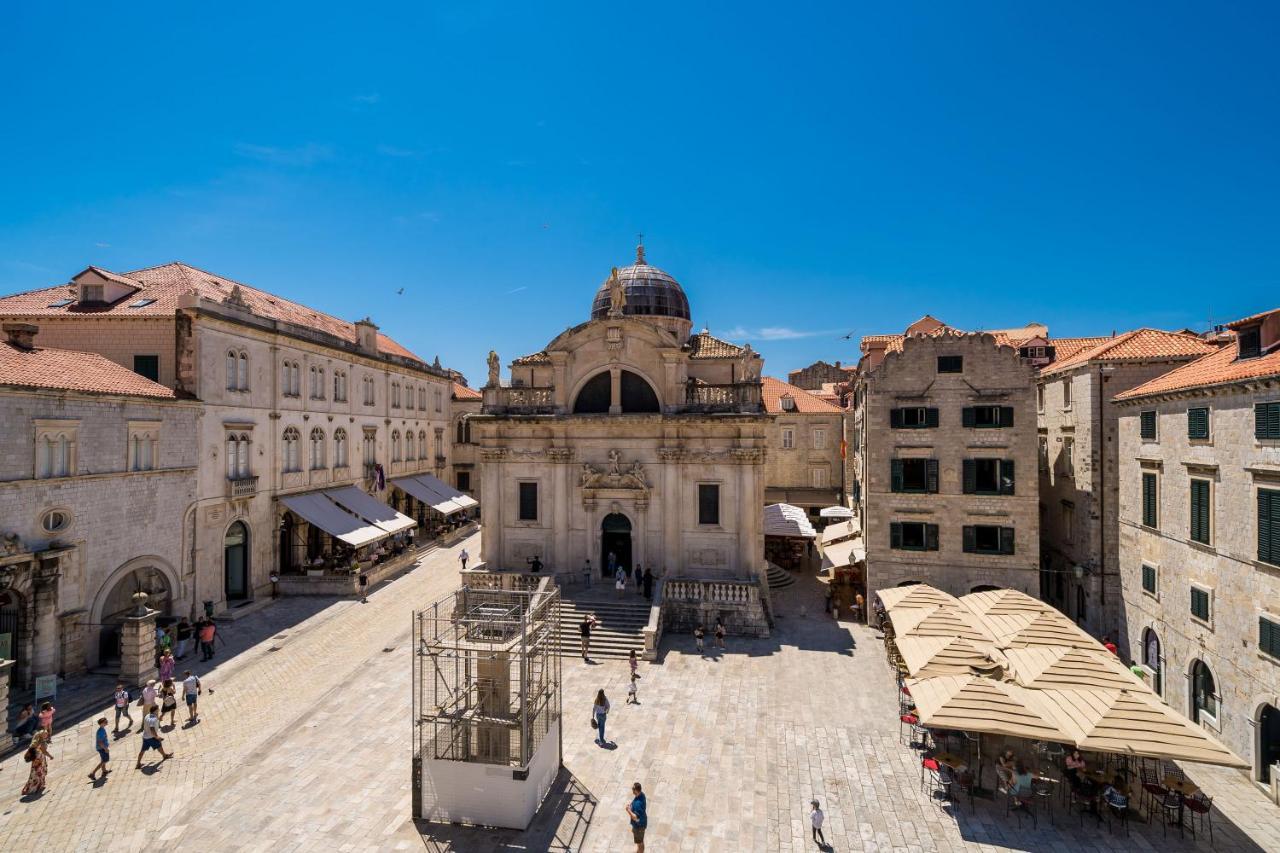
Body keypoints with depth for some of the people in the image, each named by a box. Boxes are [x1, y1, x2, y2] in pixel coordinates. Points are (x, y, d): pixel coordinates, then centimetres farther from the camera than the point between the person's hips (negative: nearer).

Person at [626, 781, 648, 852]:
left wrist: (629, 810, -26)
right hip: (641, 822, 9)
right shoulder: (641, 794, -12)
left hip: (639, 825, -9)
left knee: (639, 842, 16)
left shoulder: (638, 803, -39)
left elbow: (636, 818, -34)